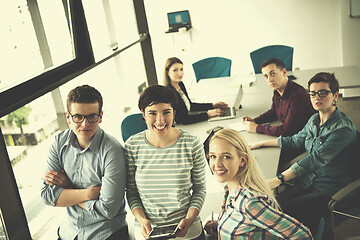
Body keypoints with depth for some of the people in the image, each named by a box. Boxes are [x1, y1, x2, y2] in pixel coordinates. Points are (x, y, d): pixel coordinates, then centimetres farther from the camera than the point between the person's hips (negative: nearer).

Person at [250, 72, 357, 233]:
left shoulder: (343, 128, -18)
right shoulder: (314, 120, 7)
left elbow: (317, 158, -27)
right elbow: (295, 141, 22)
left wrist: (279, 179, -32)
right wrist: (262, 144, 22)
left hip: (329, 191, -7)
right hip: (308, 182, 7)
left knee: (284, 210, -22)